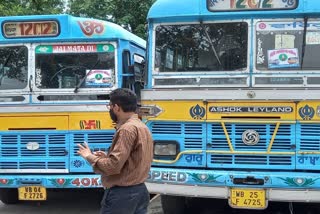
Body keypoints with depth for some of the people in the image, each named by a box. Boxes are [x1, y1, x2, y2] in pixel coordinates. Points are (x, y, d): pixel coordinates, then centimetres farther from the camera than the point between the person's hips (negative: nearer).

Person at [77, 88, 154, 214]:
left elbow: (113, 166, -23)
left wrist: (91, 157, -8)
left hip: (121, 194, -10)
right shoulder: (143, 127, 14)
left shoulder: (127, 129, -17)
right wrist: (107, 157, 14)